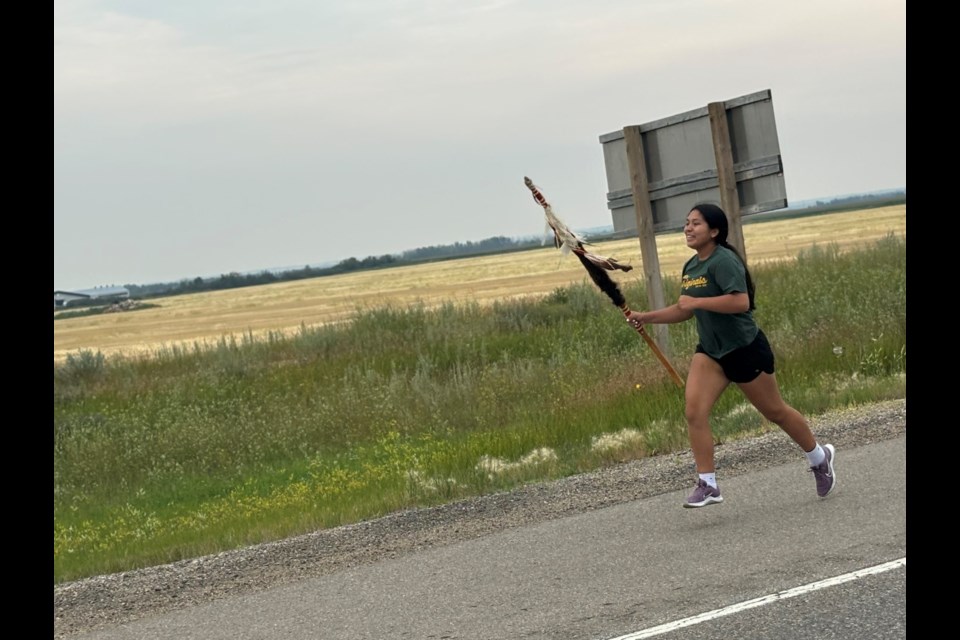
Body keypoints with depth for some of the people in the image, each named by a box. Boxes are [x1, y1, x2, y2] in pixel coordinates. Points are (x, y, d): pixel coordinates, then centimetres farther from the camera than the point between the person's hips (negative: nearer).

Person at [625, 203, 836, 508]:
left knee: (775, 411, 10)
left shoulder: (724, 261, -20)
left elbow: (740, 301, -31)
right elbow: (684, 310, 17)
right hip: (710, 351, 7)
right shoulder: (691, 266, 8)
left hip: (745, 349, -7)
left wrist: (697, 301, -29)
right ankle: (707, 485, -10)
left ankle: (819, 457, 34)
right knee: (694, 411, -13)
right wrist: (646, 317, 6)